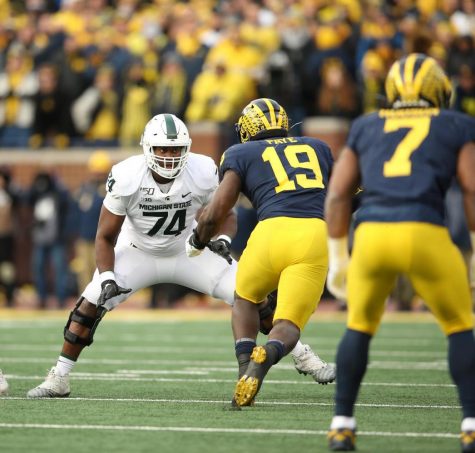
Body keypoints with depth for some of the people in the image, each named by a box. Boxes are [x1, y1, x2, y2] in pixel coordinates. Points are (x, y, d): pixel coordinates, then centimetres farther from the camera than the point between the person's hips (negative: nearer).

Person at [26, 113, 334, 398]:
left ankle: (300, 353, 7)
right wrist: (106, 278, -28)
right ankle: (59, 379, -3)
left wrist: (223, 240, -26)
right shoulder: (126, 177, -26)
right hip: (138, 254, -1)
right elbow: (106, 237, -14)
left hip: (187, 253, 1)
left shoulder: (203, 173, -23)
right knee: (90, 305, -18)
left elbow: (226, 215, -4)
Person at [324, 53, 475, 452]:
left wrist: (338, 258, 24)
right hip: (426, 235, -2)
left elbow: (338, 196, 18)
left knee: (360, 327, 23)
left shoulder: (366, 128, 23)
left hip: (371, 233, 2)